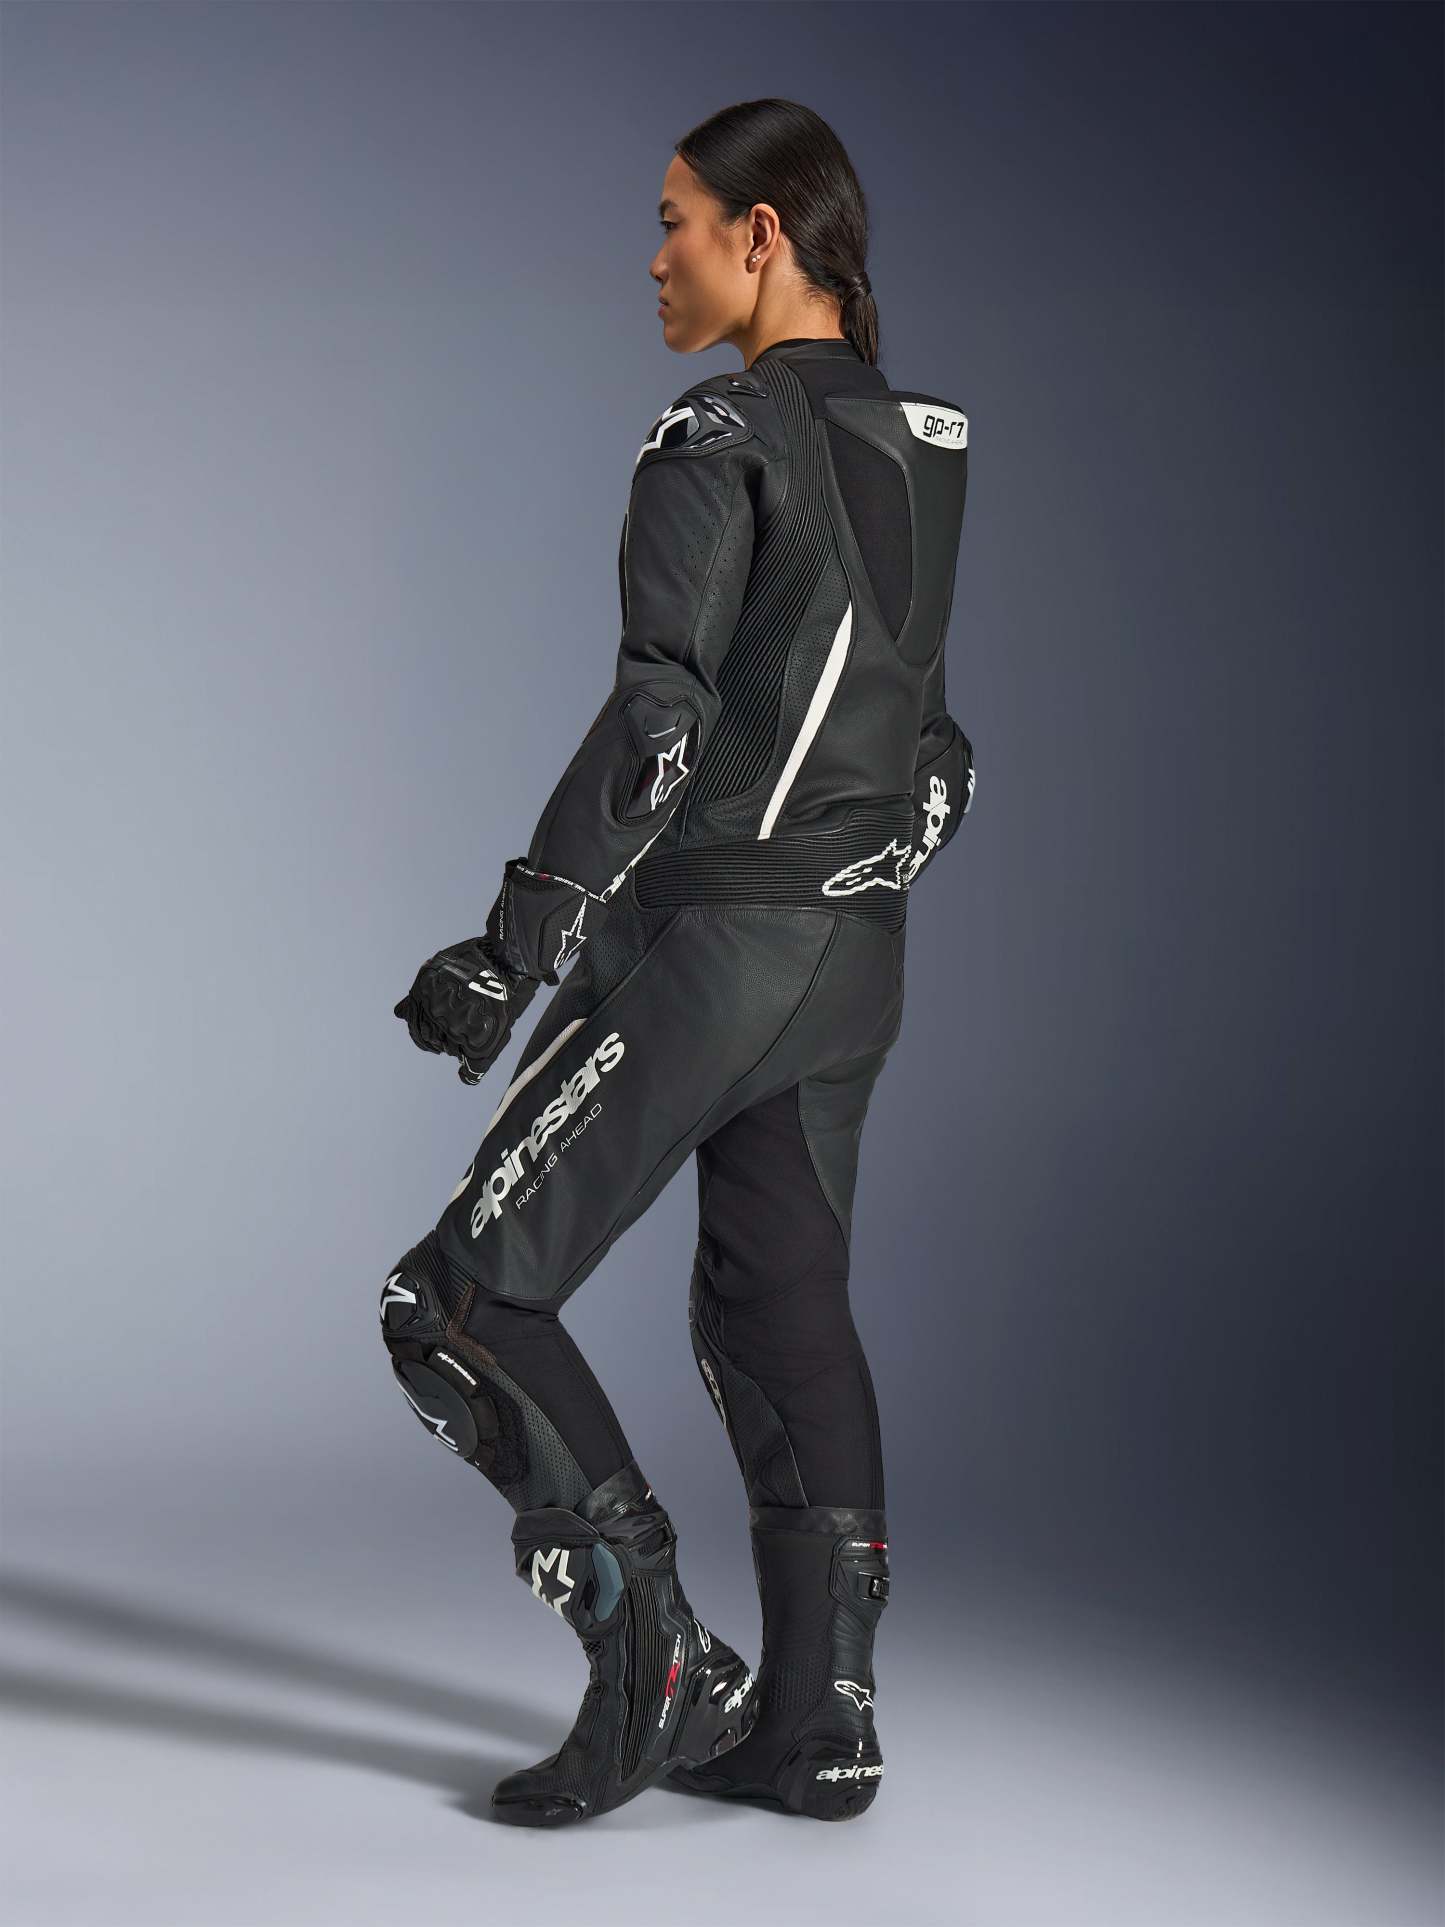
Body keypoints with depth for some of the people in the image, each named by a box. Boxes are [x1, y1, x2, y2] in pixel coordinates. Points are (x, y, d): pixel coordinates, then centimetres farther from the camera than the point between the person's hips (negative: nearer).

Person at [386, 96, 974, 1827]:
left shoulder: (724, 433, -12)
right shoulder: (913, 444, 12)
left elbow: (659, 713, -21)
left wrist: (518, 945, -21)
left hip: (712, 939, -8)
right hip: (857, 949, 9)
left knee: (464, 1303, 0)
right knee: (782, 1315, 15)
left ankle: (657, 1666, -1)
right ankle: (818, 1721, 18)